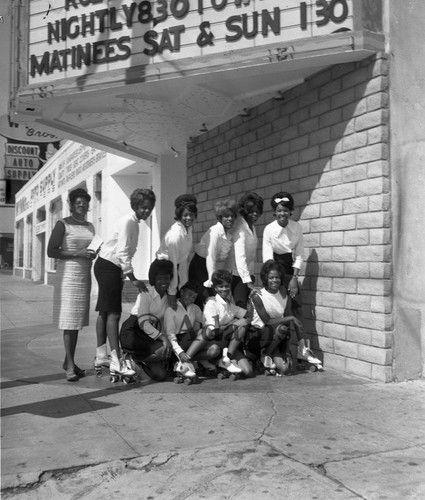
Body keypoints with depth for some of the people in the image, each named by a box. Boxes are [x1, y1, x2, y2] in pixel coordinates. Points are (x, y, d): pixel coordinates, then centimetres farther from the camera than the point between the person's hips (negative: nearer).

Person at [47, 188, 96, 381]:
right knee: (69, 320, -8)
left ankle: (69, 361, 17)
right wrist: (77, 253, -16)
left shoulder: (90, 226, 16)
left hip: (85, 275, 6)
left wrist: (93, 254, 5)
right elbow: (51, 251, -9)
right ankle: (70, 365, -5)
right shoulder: (63, 224, -4)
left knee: (77, 320, 8)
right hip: (68, 274, -6)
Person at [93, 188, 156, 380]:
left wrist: (126, 274, 12)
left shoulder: (134, 222, 13)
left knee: (105, 312, 13)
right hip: (108, 266, -10)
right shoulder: (128, 221, -15)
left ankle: (101, 356, 22)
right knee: (113, 313, -12)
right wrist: (133, 279, -21)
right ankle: (116, 362, -12)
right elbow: (122, 253, -21)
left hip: (111, 268, 10)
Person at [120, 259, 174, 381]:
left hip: (152, 334, 6)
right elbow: (143, 323, -19)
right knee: (164, 350, -28)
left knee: (161, 375, -10)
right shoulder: (146, 293, -11)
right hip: (133, 333, -6)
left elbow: (162, 324, 9)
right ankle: (131, 358, -6)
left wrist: (167, 339, -6)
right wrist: (162, 337, -27)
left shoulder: (168, 298, 8)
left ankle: (136, 360, 16)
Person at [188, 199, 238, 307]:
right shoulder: (215, 231, -20)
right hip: (200, 266, -7)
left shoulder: (230, 232, 3)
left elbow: (226, 256, 7)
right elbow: (210, 258, -24)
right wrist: (212, 281, -26)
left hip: (217, 267, 7)